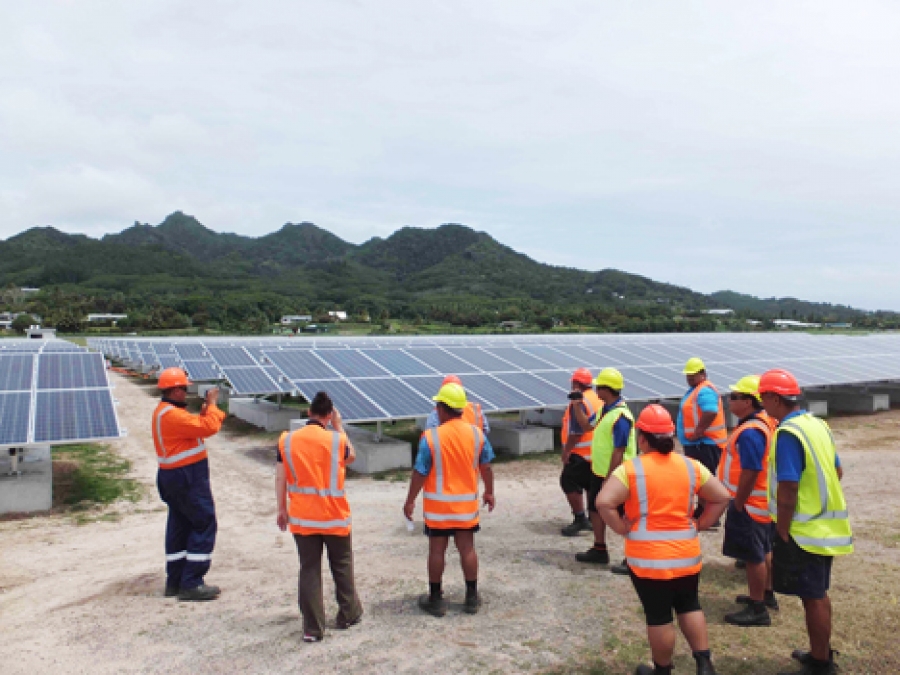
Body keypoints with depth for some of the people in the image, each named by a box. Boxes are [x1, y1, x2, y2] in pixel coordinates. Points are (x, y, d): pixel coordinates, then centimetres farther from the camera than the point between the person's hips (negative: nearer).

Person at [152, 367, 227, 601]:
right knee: (204, 524, -6)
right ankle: (191, 584, -4)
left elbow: (195, 426, 15)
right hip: (187, 478, -11)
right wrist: (212, 404, -12)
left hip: (174, 477, 11)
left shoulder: (163, 411, 14)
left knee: (179, 526, 15)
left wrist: (206, 407, 5)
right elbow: (208, 427, -26)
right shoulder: (172, 415, -21)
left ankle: (175, 582, 23)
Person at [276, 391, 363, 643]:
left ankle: (312, 628, 10)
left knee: (309, 570, 8)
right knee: (342, 566, 17)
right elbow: (351, 456, 10)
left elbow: (281, 478, -1)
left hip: (302, 518, 2)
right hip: (334, 517, -1)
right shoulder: (337, 440, -11)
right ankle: (349, 614, 30)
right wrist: (338, 426, 11)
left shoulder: (287, 440, -5)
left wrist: (282, 509, 9)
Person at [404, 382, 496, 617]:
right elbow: (486, 467, 4)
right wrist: (489, 492, 18)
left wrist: (410, 501, -2)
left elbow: (420, 473, -13)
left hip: (438, 504, -3)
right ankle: (472, 597, 22)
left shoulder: (431, 437, -17)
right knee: (467, 548, 12)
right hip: (467, 503, 3)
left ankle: (435, 599, 19)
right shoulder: (476, 434, -5)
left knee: (437, 549, 9)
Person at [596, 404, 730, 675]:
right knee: (689, 606, 24)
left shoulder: (631, 468, -13)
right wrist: (700, 524, 8)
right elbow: (722, 497, 5)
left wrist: (622, 528, -10)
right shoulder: (691, 466, 1)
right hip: (687, 554, 4)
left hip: (648, 557, -4)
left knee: (658, 616, 9)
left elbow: (604, 503, -23)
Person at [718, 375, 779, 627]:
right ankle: (766, 594, 37)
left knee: (753, 556, 0)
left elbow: (750, 473, -28)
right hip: (763, 501, 10)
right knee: (764, 551, 22)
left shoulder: (750, 432, -26)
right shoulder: (765, 421, 6)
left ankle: (758, 610, 9)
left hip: (750, 503, -10)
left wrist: (738, 504, -18)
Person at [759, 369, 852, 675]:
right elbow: (837, 472, 16)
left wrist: (782, 532, -16)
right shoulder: (817, 424, 7)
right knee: (818, 594, 21)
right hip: (825, 525, 9)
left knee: (812, 598, 4)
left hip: (804, 531, -9)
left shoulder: (787, 434, -22)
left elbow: (788, 489, -24)